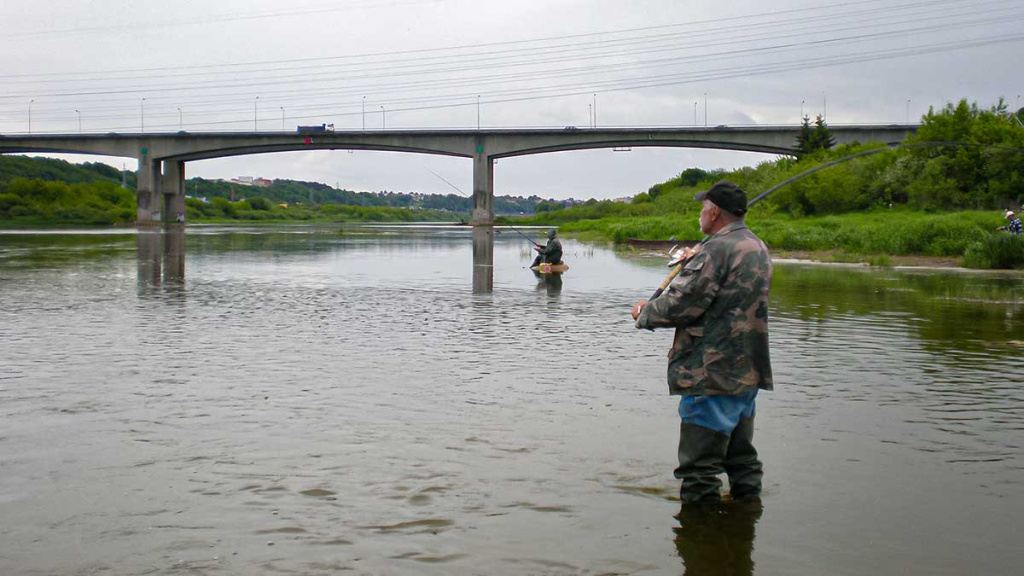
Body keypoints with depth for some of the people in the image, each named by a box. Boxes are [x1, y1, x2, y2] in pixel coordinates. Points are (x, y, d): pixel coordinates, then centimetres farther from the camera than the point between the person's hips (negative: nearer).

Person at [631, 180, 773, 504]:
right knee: (741, 457, 19)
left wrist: (644, 313, 0)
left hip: (712, 374, -9)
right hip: (747, 372, 10)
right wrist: (693, 261, 35)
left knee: (699, 467, -3)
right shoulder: (758, 248, 13)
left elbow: (680, 306, -20)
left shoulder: (715, 251, -17)